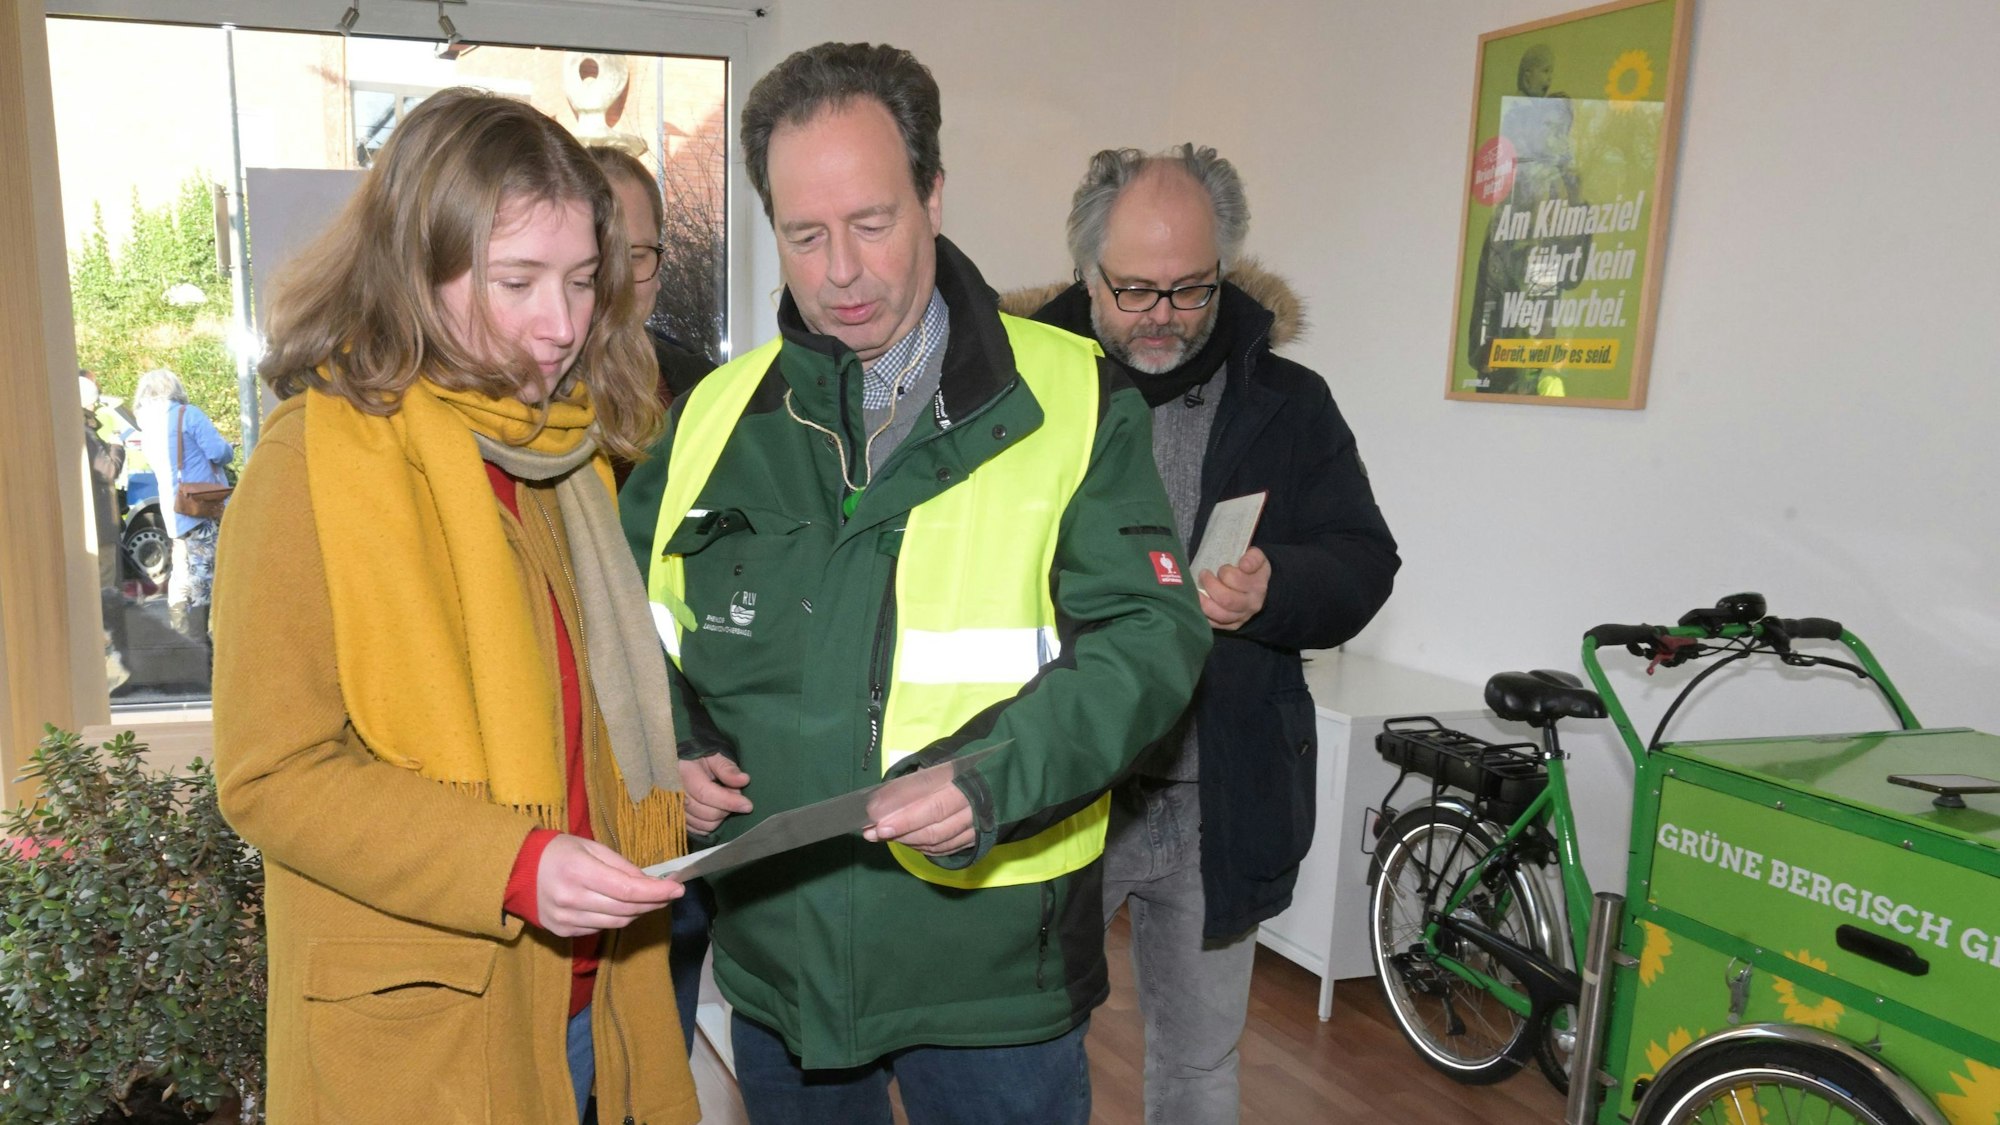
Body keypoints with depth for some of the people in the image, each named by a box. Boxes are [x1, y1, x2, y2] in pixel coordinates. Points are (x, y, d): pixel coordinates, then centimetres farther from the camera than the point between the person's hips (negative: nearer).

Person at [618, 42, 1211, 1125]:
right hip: (775, 950, 4)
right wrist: (670, 750, -3)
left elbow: (1148, 631, -13)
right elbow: (637, 622, 15)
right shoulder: (716, 414, 3)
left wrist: (996, 777, -27)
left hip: (990, 954, -3)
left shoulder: (1069, 400, -8)